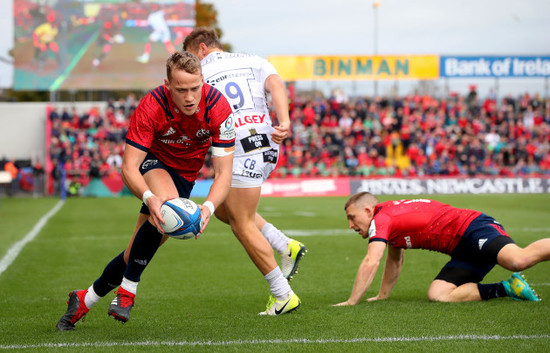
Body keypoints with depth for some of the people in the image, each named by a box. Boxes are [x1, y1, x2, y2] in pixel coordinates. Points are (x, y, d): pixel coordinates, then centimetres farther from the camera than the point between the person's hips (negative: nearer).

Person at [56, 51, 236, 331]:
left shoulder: (218, 106, -28)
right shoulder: (151, 107, -32)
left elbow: (224, 173, -26)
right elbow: (129, 167, -31)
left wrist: (209, 207, -46)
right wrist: (150, 198, -51)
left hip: (185, 175, 3)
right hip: (152, 161, -3)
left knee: (137, 254, -1)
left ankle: (84, 300, 23)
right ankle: (127, 291, -20)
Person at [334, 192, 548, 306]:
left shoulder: (381, 218, -8)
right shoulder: (391, 218, 21)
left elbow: (371, 262, -17)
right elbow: (395, 261, 35)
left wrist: (352, 302, -11)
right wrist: (383, 295, 36)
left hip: (473, 228, -10)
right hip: (464, 251, 10)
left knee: (518, 261, -34)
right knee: (437, 296, -6)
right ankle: (508, 288, -5)